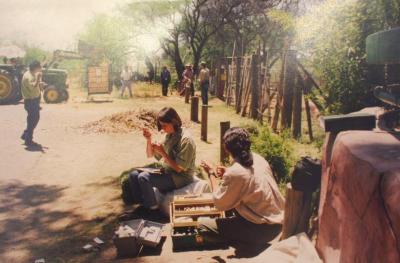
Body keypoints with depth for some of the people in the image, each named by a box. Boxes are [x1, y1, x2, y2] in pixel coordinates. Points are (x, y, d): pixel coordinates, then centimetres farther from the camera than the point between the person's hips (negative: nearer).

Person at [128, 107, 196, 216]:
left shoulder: (186, 140, -18)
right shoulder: (169, 136, 6)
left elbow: (179, 168, -21)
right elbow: (150, 155, 12)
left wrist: (163, 153, -22)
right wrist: (149, 140, -6)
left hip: (181, 177, -8)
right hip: (167, 173, 8)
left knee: (143, 177, -24)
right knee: (133, 175, -2)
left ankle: (153, 210, -7)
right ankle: (142, 205, 10)